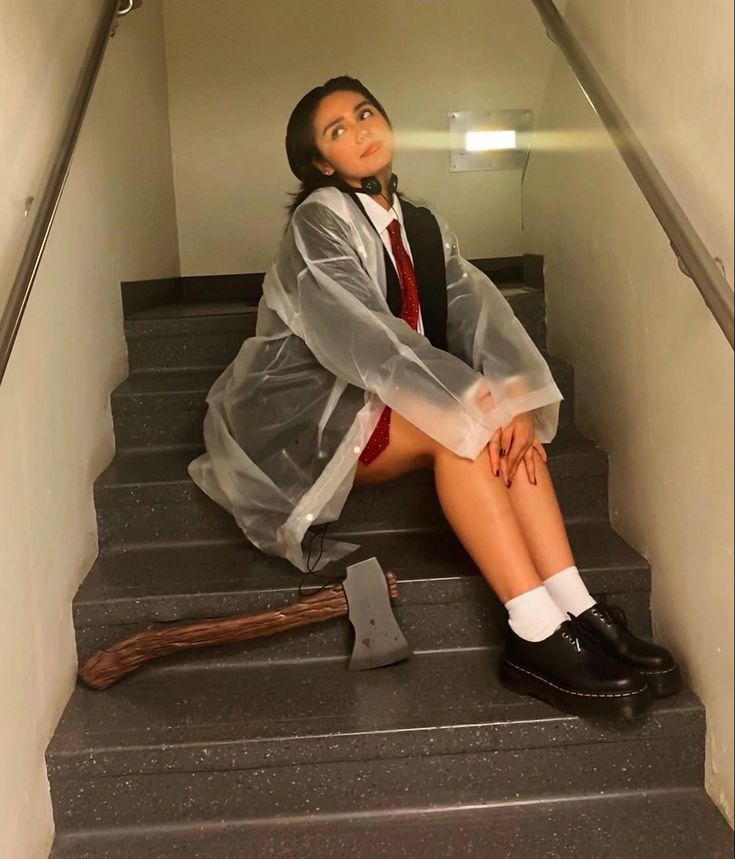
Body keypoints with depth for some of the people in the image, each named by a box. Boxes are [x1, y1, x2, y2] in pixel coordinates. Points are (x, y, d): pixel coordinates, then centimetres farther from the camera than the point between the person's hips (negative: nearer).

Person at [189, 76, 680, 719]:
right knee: (460, 428, -29)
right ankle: (537, 639, -33)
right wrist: (476, 403, -30)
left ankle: (577, 611, -25)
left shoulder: (423, 226, 12)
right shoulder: (318, 220, -9)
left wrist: (513, 396, -25)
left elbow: (477, 311, -5)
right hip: (298, 417, -6)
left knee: (502, 419, -18)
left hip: (371, 402, 7)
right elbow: (361, 337, -24)